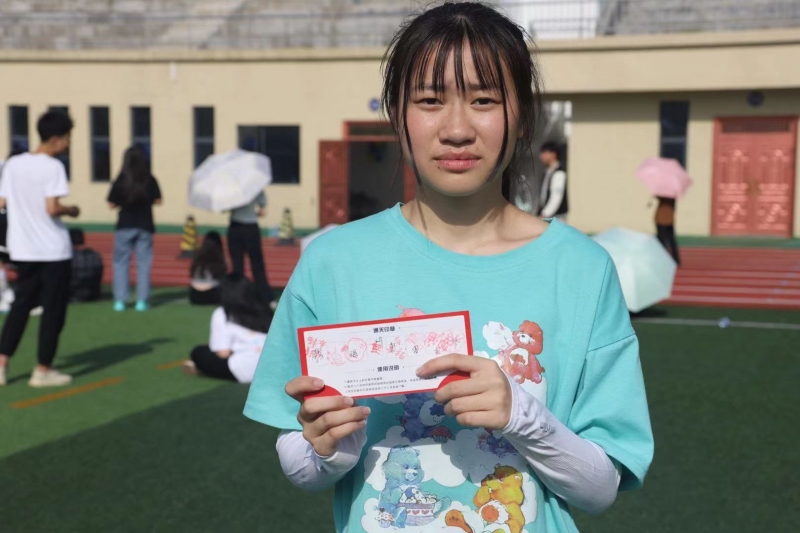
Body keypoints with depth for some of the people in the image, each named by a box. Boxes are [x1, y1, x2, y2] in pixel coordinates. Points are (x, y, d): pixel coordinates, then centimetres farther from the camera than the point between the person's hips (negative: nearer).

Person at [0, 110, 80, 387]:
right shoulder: (52, 167, -14)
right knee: (53, 311, 5)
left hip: (23, 249, 6)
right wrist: (70, 210, -2)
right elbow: (52, 208, -21)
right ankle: (43, 370, 9)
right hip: (53, 250, -6)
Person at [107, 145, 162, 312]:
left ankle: (120, 300, 3)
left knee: (121, 262, 7)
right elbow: (158, 201, -1)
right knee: (143, 263, 6)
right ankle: (142, 300, 3)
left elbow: (112, 204, -4)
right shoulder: (150, 180, -4)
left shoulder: (120, 181, -6)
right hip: (145, 225, 1)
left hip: (125, 226, -1)